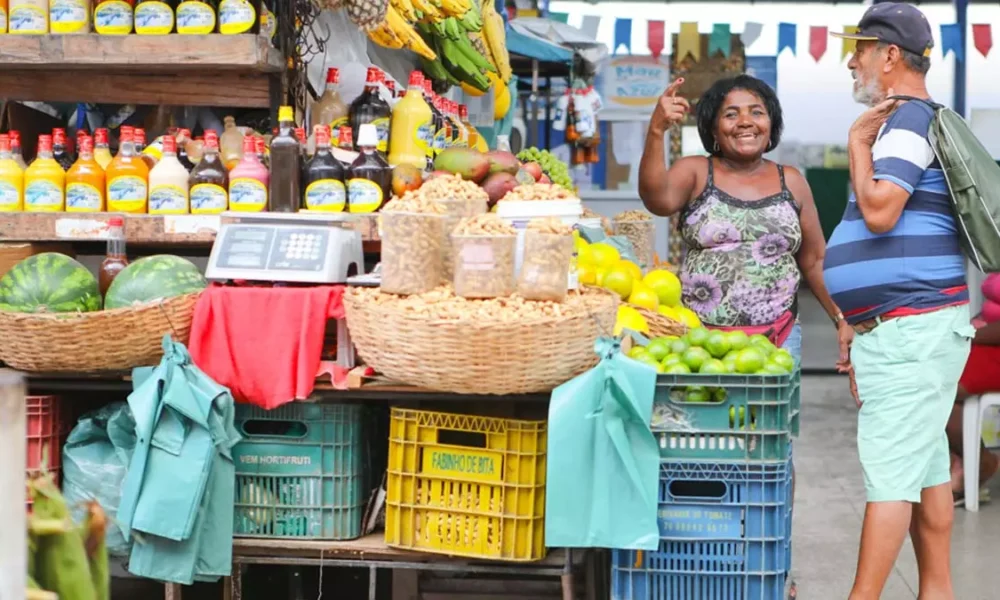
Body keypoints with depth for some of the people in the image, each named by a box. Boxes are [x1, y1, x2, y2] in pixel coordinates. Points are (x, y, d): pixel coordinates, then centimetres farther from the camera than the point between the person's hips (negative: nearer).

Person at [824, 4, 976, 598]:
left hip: (911, 327, -11)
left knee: (890, 468, -11)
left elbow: (879, 212, -25)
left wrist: (858, 143, -10)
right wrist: (860, 325, 24)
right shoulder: (912, 120, 21)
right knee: (924, 464, 12)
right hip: (909, 326, 11)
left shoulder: (908, 120, -12)